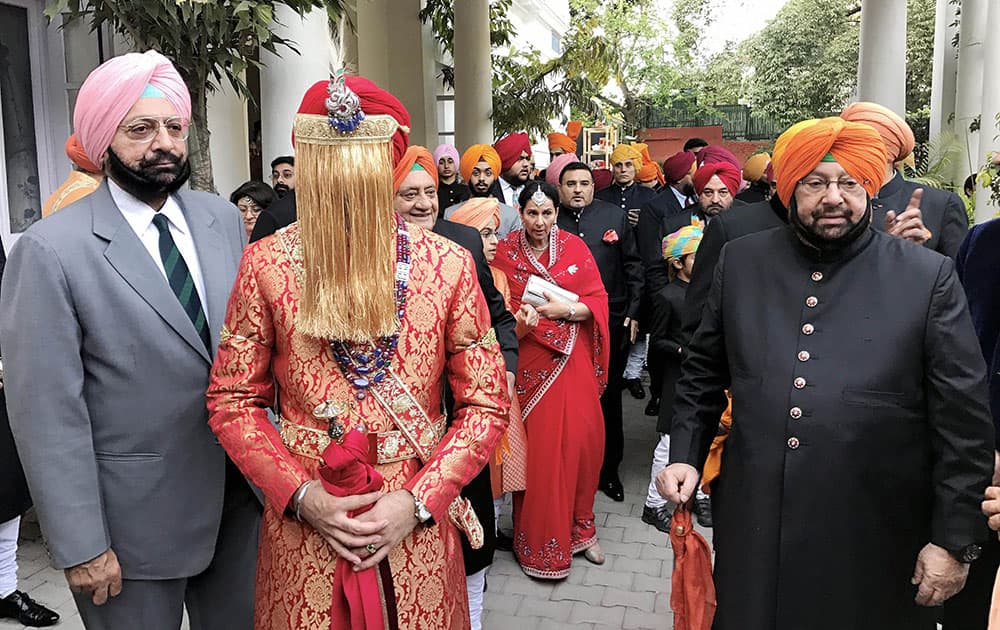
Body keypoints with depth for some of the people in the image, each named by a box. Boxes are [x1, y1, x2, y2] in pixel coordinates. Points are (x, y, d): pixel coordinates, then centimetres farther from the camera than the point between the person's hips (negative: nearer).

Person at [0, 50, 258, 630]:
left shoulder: (223, 219, 1)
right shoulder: (51, 250, -14)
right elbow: (47, 412, -14)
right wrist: (81, 547, -12)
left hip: (239, 494, 5)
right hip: (136, 516, -4)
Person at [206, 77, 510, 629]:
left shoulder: (449, 264, -8)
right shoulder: (265, 264, -8)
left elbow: (486, 403, -4)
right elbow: (232, 399, -1)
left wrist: (420, 501, -12)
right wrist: (300, 495, -11)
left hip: (417, 524, 1)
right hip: (303, 523, 0)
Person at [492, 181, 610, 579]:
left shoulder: (575, 247, 3)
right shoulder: (505, 251, 0)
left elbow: (599, 300, 1)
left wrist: (566, 309, -15)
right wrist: (520, 313, -17)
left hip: (572, 357, 2)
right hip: (529, 360, -2)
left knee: (583, 440, 1)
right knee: (537, 446, 0)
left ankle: (579, 527, 24)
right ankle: (540, 543, 15)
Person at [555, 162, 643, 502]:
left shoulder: (615, 216, 3)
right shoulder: (550, 221, 0)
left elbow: (633, 266, 5)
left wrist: (633, 312, 0)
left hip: (611, 321, 1)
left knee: (609, 397, 11)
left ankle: (609, 470, 26)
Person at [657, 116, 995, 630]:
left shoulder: (929, 277, -5)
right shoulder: (741, 262, 3)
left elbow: (964, 422, -4)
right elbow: (703, 372, 12)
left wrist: (955, 538, -5)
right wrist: (685, 454, 2)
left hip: (874, 544, -2)